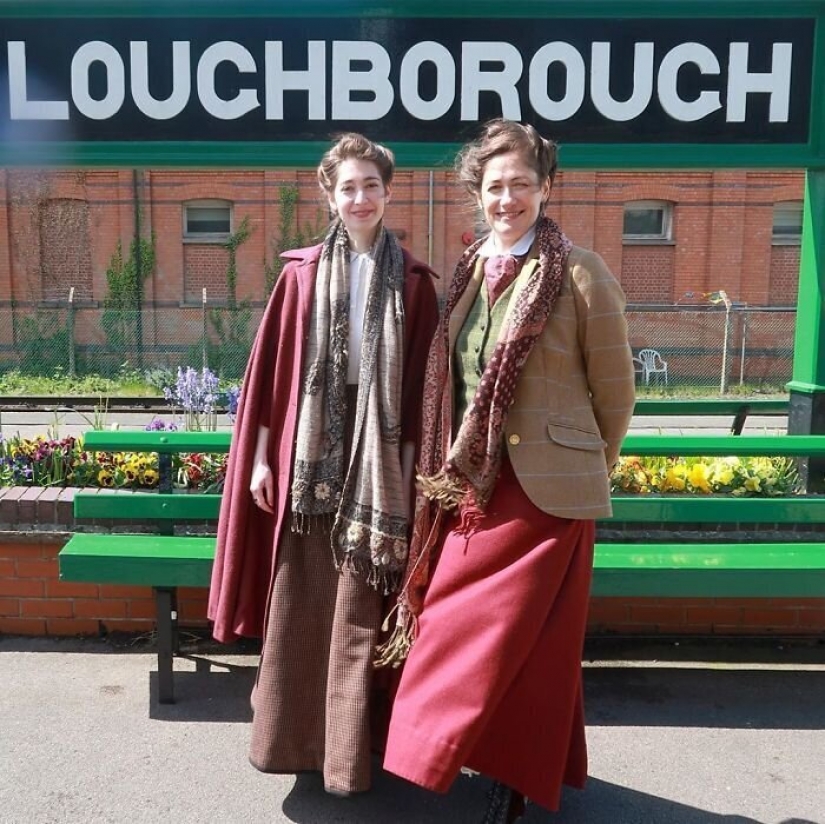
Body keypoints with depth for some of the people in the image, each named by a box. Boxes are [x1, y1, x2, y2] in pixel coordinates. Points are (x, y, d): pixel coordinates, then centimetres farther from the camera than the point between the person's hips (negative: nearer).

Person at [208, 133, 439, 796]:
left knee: (359, 607, 5)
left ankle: (348, 751, 21)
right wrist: (261, 456, 1)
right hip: (308, 450, 1)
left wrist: (409, 466, -3)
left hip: (376, 455, -1)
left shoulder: (413, 281, 3)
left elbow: (419, 383, 2)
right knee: (297, 603, 7)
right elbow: (270, 368, 5)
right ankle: (291, 736, 26)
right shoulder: (301, 273, 5)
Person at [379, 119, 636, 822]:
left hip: (544, 491, -6)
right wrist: (455, 468, 11)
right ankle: (506, 761, 38)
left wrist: (588, 471, 9)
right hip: (472, 485, 6)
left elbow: (615, 392, -1)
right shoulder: (470, 271, 8)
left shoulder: (581, 274, -9)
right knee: (463, 628, 14)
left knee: (520, 639, 6)